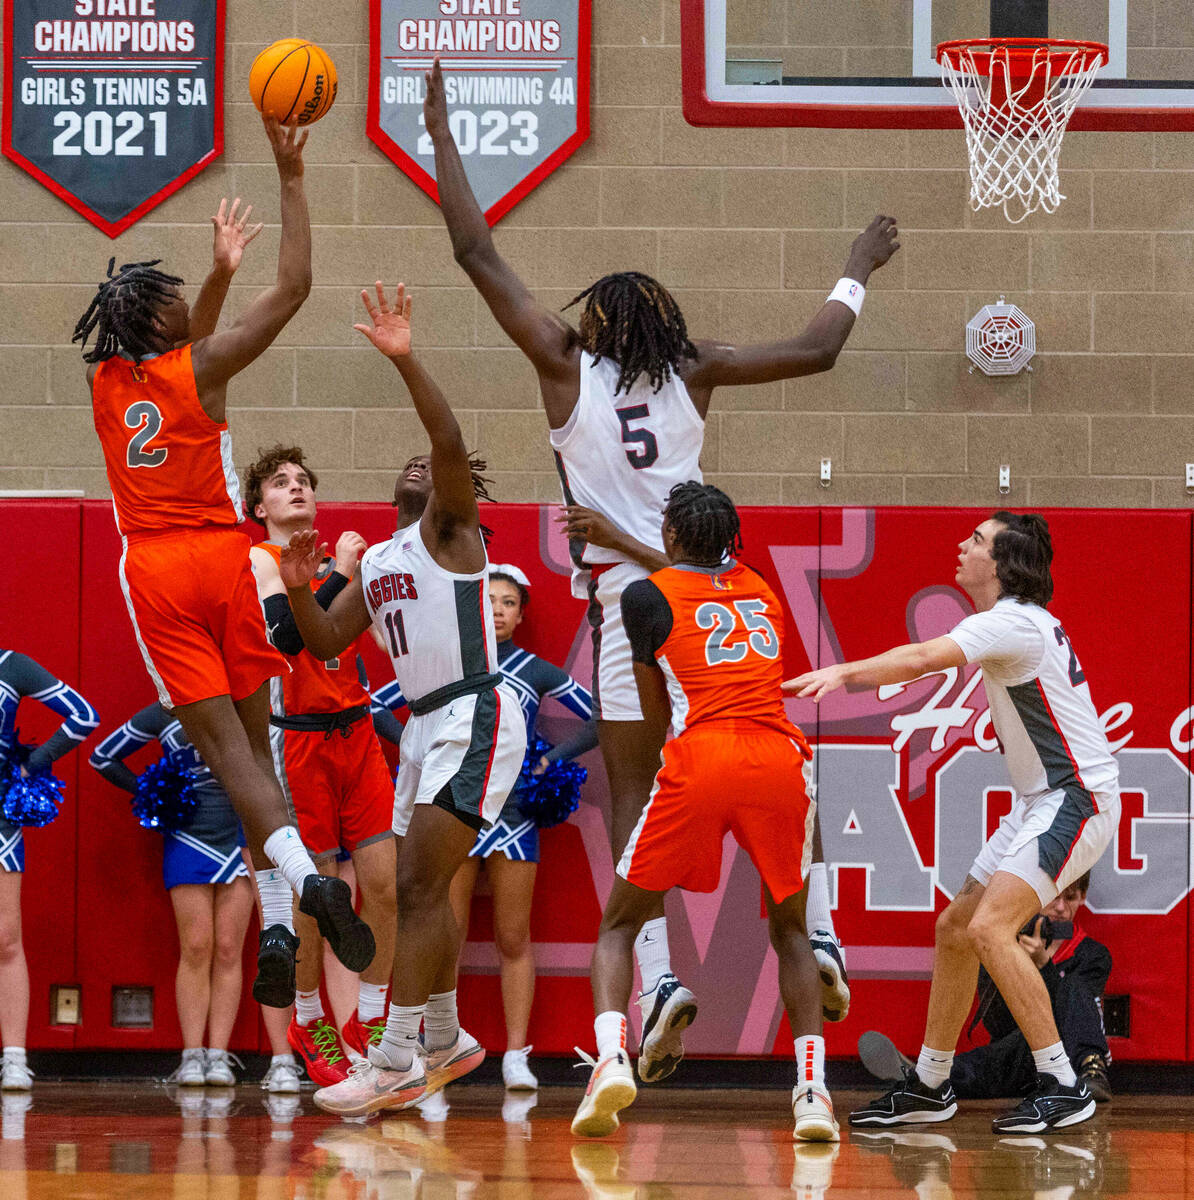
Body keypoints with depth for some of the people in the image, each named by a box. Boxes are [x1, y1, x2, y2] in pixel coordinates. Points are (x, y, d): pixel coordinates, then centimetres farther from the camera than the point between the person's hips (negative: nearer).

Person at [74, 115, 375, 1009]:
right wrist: (290, 179, -4)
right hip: (222, 561, -2)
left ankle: (298, 872, -29)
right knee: (253, 739, 8)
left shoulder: (106, 381, 7)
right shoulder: (200, 369, -6)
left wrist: (222, 272, 32)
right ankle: (280, 917, -3)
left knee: (223, 741, -7)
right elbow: (294, 289, -7)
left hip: (153, 569, 2)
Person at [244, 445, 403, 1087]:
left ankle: (369, 1020, 13)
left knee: (385, 881, 0)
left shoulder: (336, 561, 15)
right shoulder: (259, 560, -2)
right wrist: (339, 575, -20)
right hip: (300, 738, -5)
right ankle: (309, 1023, 17)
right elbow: (286, 634, -19)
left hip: (358, 731, 5)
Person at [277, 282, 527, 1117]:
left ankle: (394, 1064, -17)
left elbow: (451, 445, -22)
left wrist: (406, 362, -34)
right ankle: (447, 1042, 30)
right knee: (424, 890, 16)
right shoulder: (376, 564, 21)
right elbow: (326, 643, 22)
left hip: (475, 719, -9)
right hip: (427, 726, 10)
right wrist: (299, 590, 2)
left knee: (420, 886, -15)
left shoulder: (449, 530, -4)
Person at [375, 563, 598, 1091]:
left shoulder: (537, 672, 7)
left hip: (515, 810, 0)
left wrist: (551, 760, 0)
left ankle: (516, 1054, 3)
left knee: (513, 941, 0)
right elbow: (374, 706, 10)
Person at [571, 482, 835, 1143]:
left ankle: (611, 1057, -14)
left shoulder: (647, 595, 12)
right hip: (779, 759, 3)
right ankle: (812, 1087, 3)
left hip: (700, 760, -3)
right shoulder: (760, 589, 24)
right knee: (790, 928, 22)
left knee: (619, 923, 12)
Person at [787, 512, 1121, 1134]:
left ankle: (1061, 1085, -21)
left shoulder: (1011, 622, -18)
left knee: (990, 926, -23)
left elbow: (922, 658, -34)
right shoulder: (1026, 619, 13)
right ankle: (929, 1086, 21)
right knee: (955, 927, 11)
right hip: (1043, 801, 11)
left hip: (1075, 797, -11)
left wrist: (844, 672, -42)